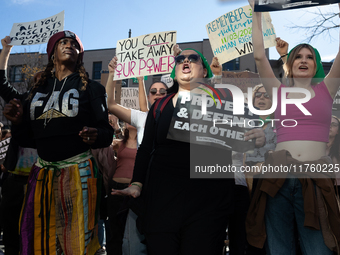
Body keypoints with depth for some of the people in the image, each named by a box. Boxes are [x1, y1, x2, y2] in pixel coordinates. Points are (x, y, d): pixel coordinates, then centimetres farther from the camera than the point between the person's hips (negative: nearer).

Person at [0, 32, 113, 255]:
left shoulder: (91, 88, 4)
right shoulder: (38, 90, 15)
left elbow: (106, 131, -3)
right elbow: (29, 139, 15)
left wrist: (95, 136, -24)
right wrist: (19, 123, -4)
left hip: (78, 171, -4)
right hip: (42, 172, 4)